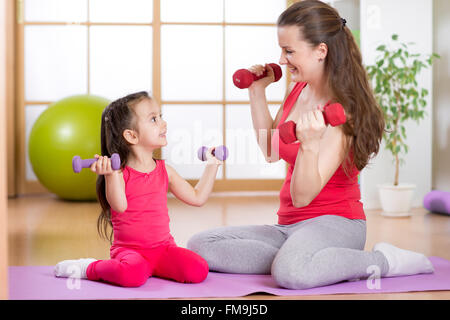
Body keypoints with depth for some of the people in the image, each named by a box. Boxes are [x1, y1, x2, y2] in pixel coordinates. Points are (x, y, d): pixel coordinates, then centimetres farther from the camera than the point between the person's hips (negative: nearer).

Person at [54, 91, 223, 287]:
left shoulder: (165, 171, 8)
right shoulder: (120, 173, -9)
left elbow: (197, 198, 12)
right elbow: (120, 205, -27)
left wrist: (211, 166, 11)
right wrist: (110, 174, -39)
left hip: (163, 247, 5)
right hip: (128, 248, -5)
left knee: (198, 271, -20)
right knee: (133, 275, -37)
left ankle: (151, 266, 7)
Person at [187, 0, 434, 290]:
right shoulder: (297, 90, 6)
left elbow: (302, 196, -20)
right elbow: (271, 152, 18)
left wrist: (310, 145, -38)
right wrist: (258, 93, 11)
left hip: (334, 222, -7)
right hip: (289, 225, 7)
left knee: (291, 271, -42)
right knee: (200, 245, -10)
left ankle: (383, 260, -14)